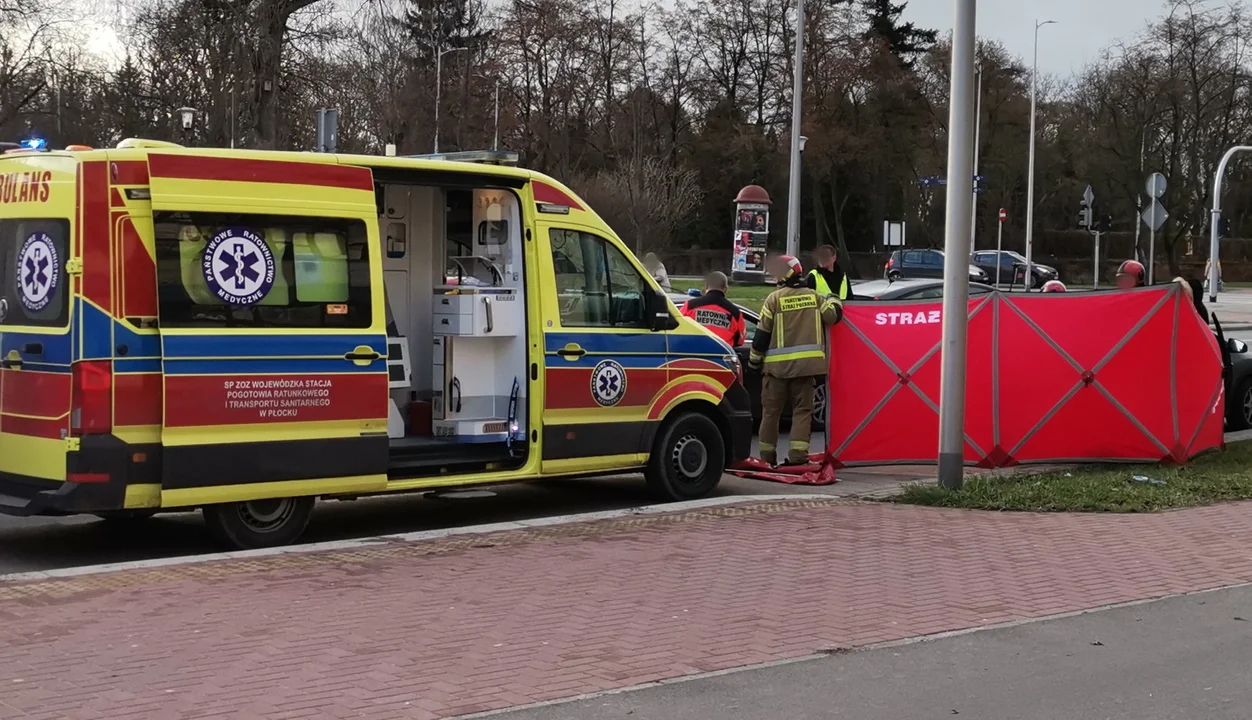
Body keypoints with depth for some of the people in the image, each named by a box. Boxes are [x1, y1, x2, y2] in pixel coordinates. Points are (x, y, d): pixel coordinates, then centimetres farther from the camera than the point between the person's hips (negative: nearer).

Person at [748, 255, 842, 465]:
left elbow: (762, 333, -4)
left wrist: (754, 359, 6)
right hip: (806, 363, 2)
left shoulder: (775, 298, -4)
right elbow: (832, 316, 0)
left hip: (777, 364, -2)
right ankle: (798, 453, -6)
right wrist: (833, 301, 22)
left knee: (771, 410, 8)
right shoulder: (814, 296, 3)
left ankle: (767, 454, 10)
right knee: (802, 409, 6)